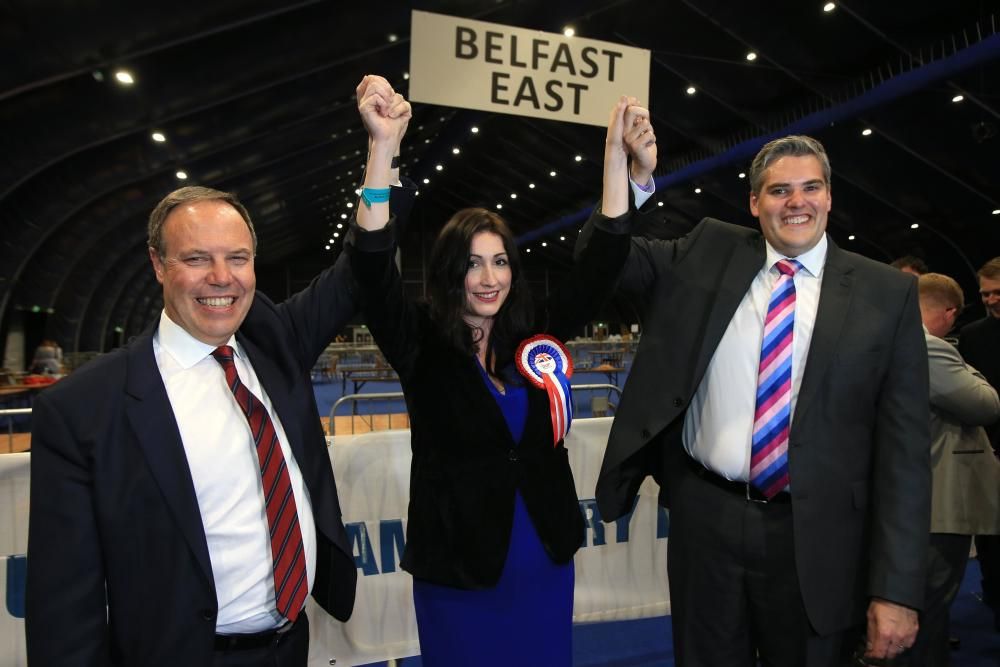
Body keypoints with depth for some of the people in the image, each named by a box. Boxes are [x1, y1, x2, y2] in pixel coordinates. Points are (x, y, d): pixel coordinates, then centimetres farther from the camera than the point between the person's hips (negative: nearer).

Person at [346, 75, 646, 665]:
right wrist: (383, 145, -33)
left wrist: (618, 153, -10)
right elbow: (374, 268, -24)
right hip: (457, 567, -3)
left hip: (545, 559, 4)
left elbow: (604, 261, -3)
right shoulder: (421, 343, -9)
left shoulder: (536, 334, -1)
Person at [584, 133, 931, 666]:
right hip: (705, 519, 1)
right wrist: (638, 175, -17)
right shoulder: (708, 254, 3)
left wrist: (896, 588, -7)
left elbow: (904, 443, -4)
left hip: (815, 536, -1)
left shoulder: (887, 293, -2)